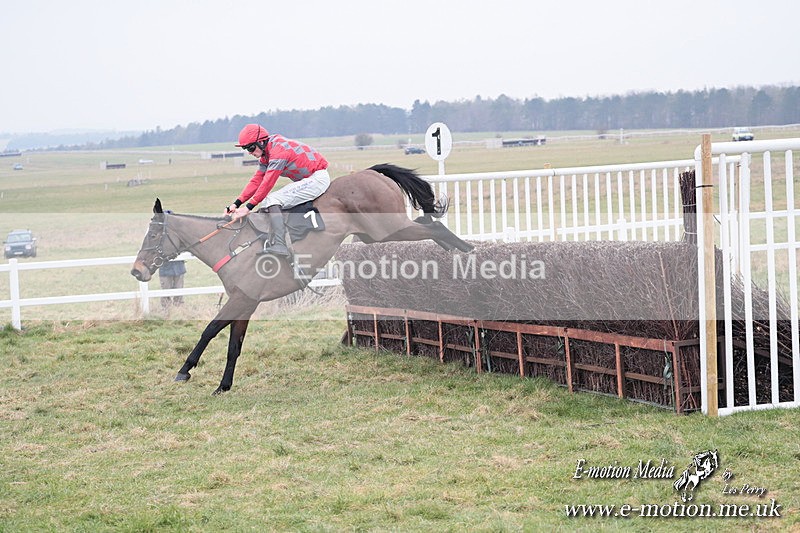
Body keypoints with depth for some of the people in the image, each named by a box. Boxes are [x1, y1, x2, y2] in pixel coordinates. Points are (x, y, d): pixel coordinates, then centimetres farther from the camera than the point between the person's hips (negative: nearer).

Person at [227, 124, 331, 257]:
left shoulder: (278, 150, -20)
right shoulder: (266, 155, 10)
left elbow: (267, 183, -22)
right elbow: (256, 180, 8)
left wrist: (248, 207, -20)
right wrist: (236, 203, -1)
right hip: (306, 179, 11)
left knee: (272, 200, -20)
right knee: (270, 200, 15)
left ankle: (279, 245, -31)